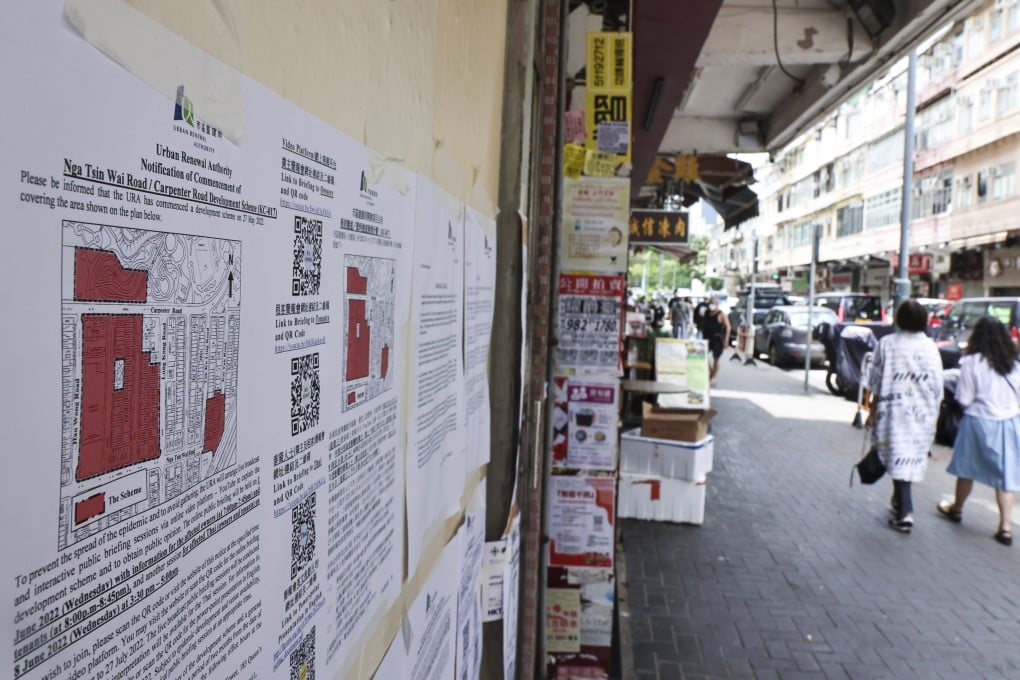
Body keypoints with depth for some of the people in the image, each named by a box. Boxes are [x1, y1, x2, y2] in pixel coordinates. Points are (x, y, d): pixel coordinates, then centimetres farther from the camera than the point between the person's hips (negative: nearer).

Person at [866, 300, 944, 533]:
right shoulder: (930, 347, 0)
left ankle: (904, 513, -7)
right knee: (911, 459, 16)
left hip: (894, 411, -3)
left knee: (898, 458, -1)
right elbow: (937, 387, 2)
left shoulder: (887, 344, -5)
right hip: (922, 415, 3)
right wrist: (933, 415, 12)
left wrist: (872, 411, 5)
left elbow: (877, 383, -3)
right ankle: (901, 503, 29)